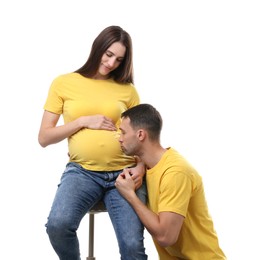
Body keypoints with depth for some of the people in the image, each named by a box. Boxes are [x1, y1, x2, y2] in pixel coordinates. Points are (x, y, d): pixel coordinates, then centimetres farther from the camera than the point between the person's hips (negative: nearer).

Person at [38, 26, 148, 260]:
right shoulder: (63, 83, 7)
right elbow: (44, 138, 5)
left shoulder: (127, 89, 10)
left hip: (124, 172, 1)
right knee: (57, 225, -29)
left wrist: (140, 167, -5)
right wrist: (83, 121, -7)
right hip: (82, 171, 0)